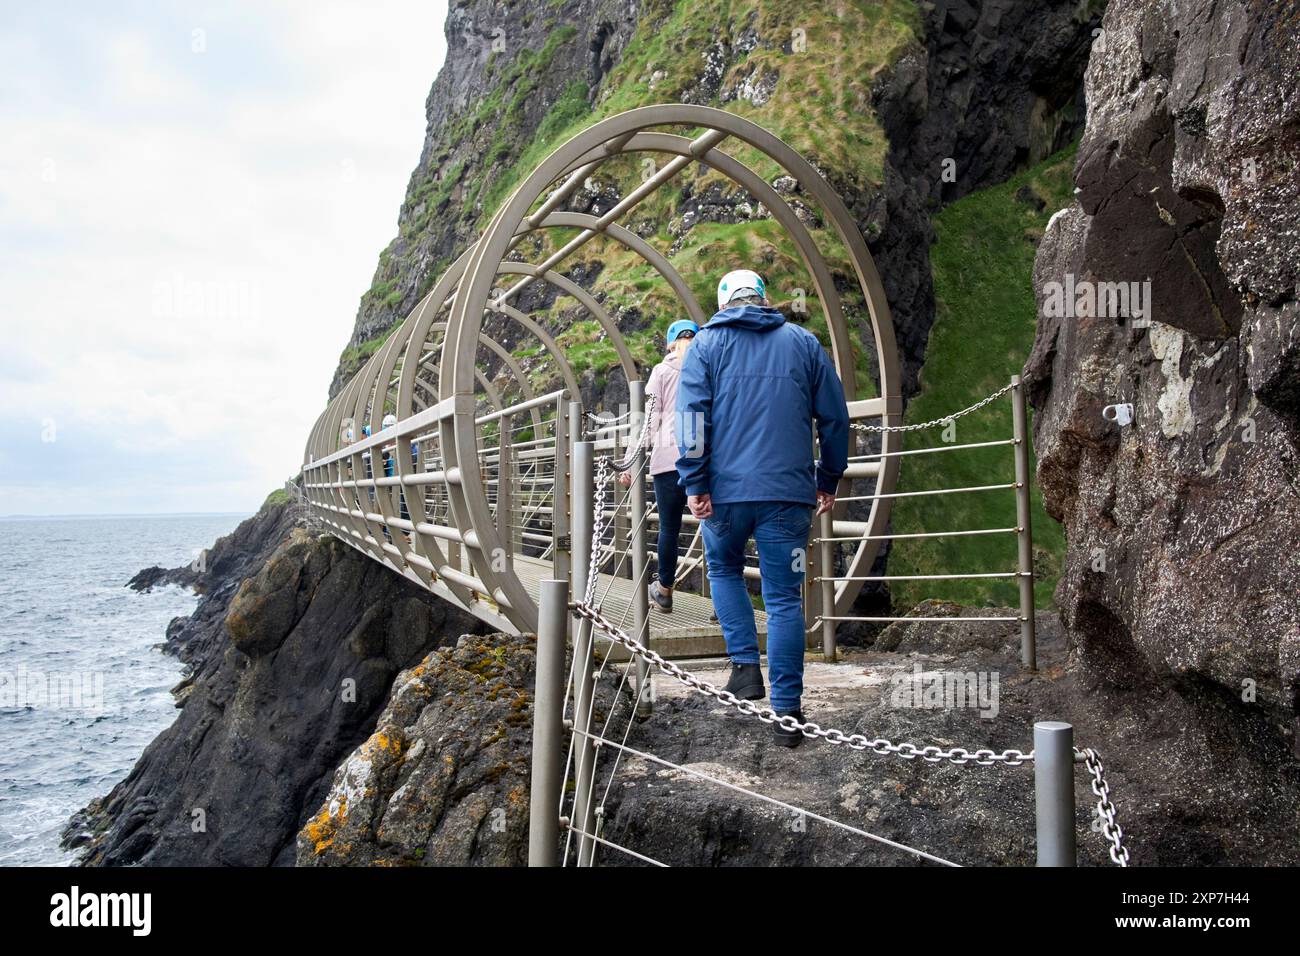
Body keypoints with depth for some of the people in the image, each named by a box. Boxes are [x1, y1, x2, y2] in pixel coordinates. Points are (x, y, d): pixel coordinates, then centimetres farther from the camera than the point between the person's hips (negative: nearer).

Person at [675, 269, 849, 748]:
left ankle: (746, 665, 10)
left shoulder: (707, 343, 6)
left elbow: (691, 414, -5)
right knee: (785, 598, 4)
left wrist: (694, 484, -5)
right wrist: (829, 479, 21)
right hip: (788, 492, 1)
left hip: (726, 489, 0)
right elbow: (834, 415, 11)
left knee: (724, 570, 24)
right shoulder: (803, 342, 11)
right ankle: (787, 711, 3)